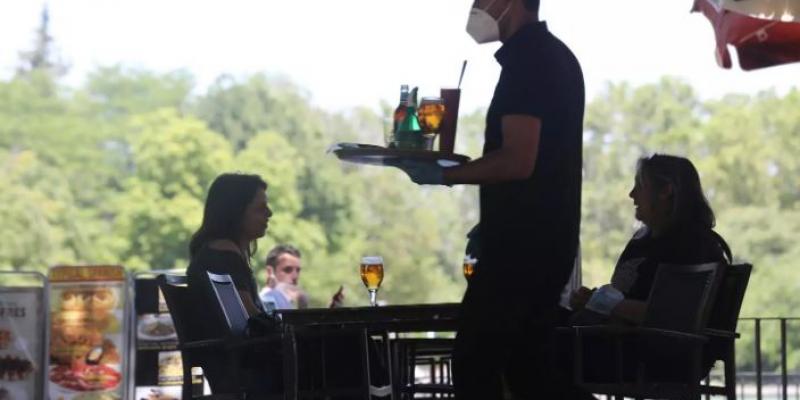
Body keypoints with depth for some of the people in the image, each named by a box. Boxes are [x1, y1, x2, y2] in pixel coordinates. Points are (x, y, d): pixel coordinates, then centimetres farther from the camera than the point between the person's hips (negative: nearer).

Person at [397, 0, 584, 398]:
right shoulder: (554, 55, 16)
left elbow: (518, 161, -24)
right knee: (525, 360, 13)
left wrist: (442, 175, -14)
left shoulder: (527, 59, -16)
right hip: (545, 238, 10)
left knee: (474, 361, -7)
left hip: (523, 242, -10)